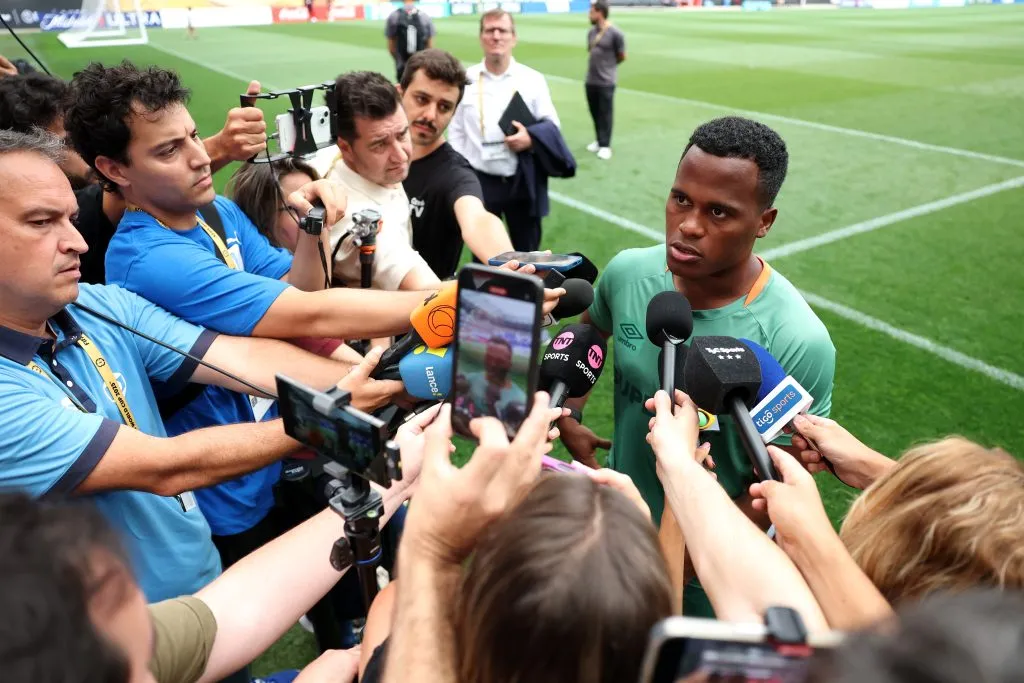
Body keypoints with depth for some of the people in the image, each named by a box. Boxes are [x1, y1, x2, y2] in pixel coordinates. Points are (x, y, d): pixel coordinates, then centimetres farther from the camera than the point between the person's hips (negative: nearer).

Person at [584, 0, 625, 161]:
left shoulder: (615, 33, -12)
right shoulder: (591, 32, 7)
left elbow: (622, 57, -3)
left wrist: (607, 65, 10)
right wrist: (595, 66, 10)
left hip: (606, 82, -6)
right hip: (590, 80, 6)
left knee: (605, 114, 0)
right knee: (594, 112, 13)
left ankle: (605, 145, 8)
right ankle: (599, 140, 27)